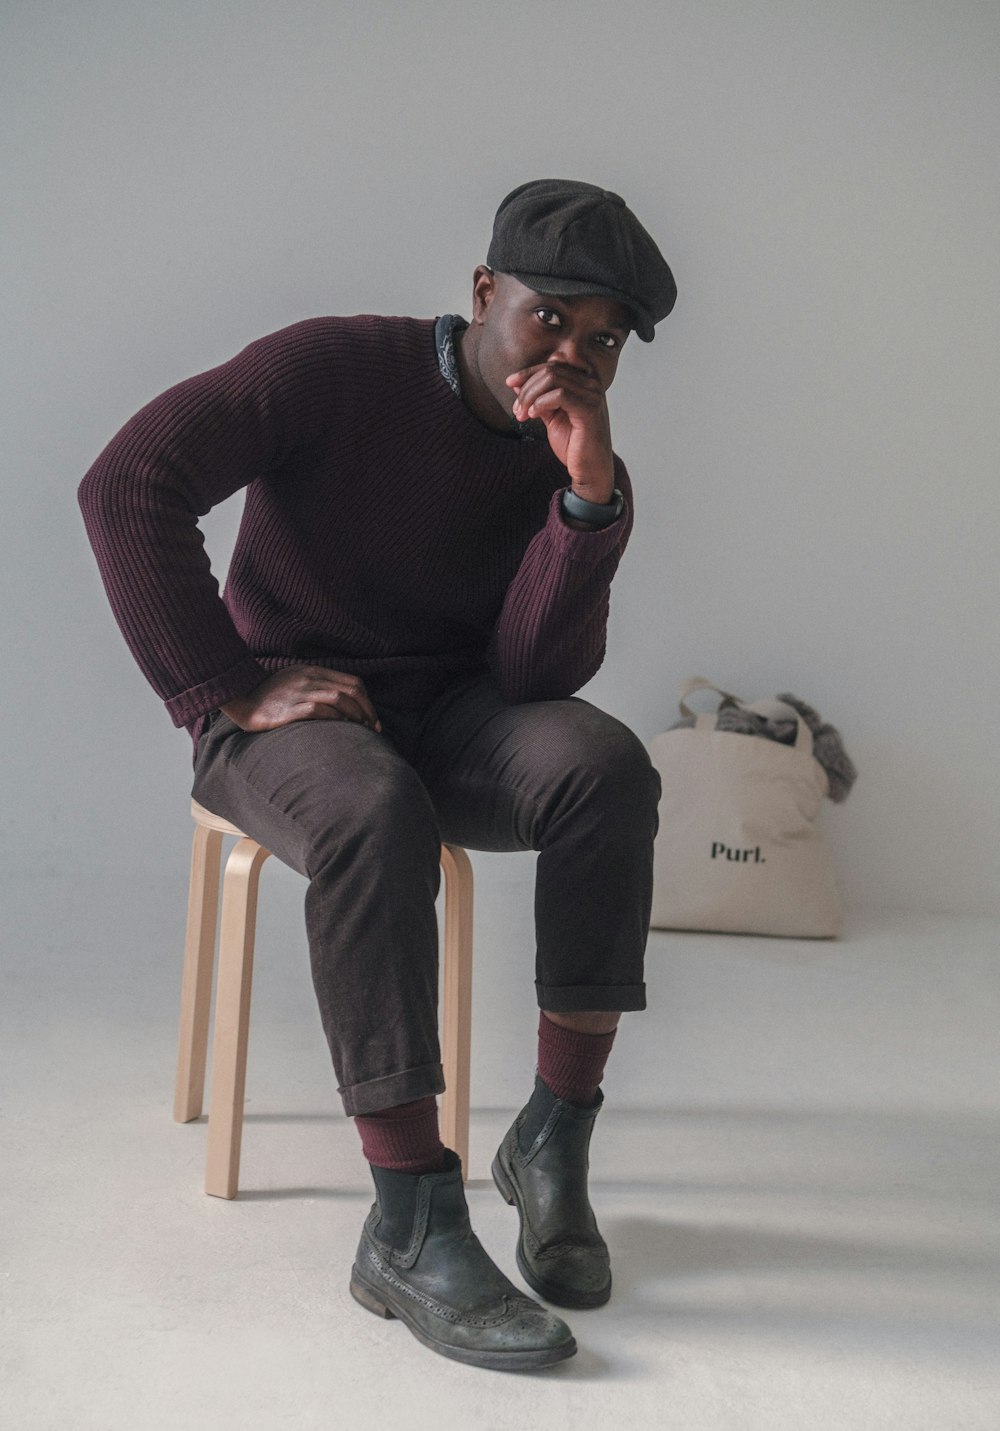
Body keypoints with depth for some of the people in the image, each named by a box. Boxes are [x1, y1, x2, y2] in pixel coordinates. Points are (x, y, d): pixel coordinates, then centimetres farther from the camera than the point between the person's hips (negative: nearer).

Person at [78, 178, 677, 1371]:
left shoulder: (578, 464, 1)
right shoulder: (339, 368, -12)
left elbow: (538, 671, -11)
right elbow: (127, 483, -20)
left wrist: (588, 496, -24)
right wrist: (230, 688, -21)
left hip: (451, 715, 4)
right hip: (290, 710, -4)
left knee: (605, 764, -27)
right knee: (375, 814, -38)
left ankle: (554, 1137, -17)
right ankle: (410, 1227, -32)